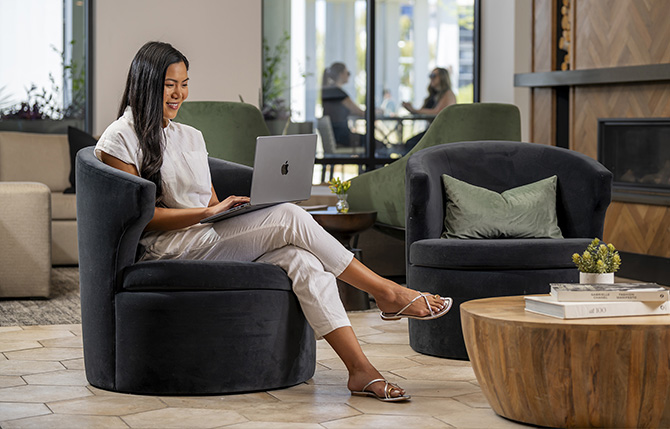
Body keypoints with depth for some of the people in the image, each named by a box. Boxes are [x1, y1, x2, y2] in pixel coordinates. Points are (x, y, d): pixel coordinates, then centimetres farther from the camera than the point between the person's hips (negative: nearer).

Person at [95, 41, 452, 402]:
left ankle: (360, 369, -32)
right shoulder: (119, 139, 0)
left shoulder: (190, 137, 22)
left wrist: (231, 208, -3)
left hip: (211, 238, 7)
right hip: (169, 248, -6)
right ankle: (386, 293, -14)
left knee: (302, 259, -24)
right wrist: (209, 211, -18)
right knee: (290, 217, -24)